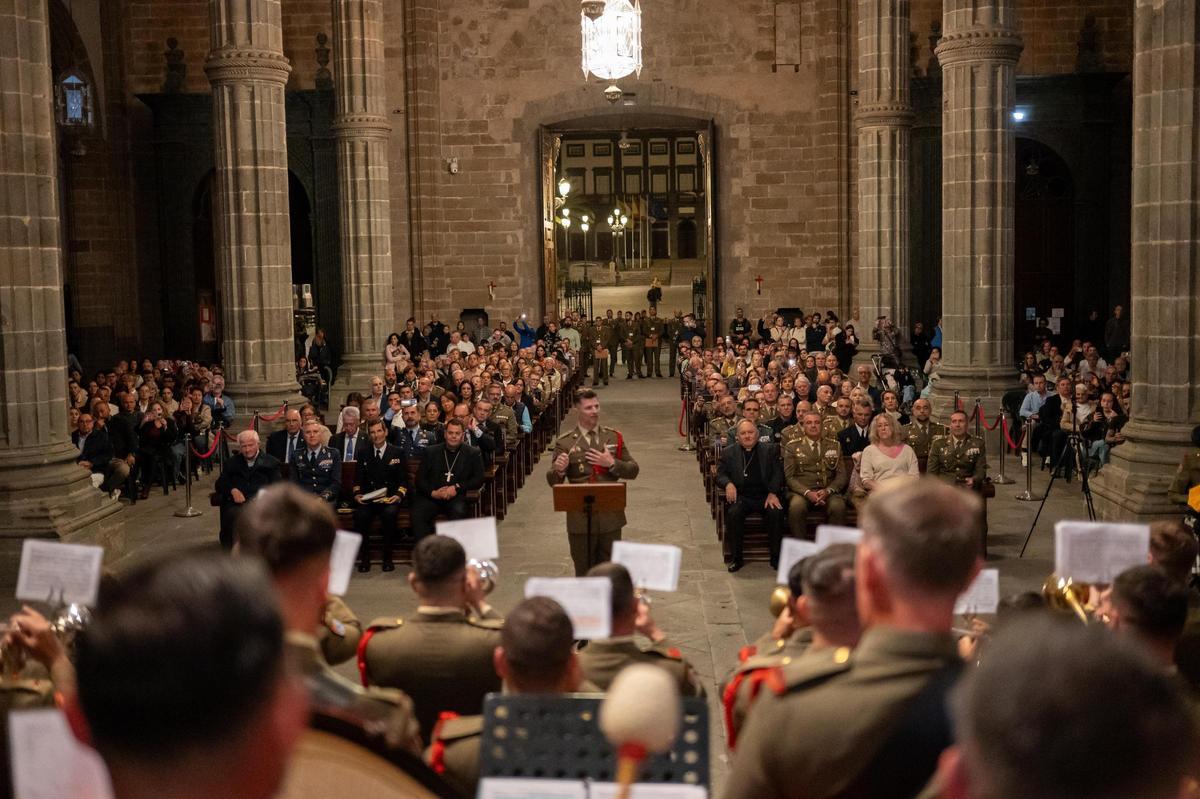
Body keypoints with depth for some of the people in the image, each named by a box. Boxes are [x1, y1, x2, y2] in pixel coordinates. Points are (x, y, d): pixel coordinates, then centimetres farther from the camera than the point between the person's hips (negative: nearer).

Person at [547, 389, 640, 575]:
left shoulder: (614, 437, 5)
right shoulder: (565, 443, -3)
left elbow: (633, 470, 4)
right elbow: (553, 482, -4)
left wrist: (612, 464, -14)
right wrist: (559, 470, -27)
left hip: (610, 517, 2)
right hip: (581, 518, -2)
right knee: (584, 572, 8)